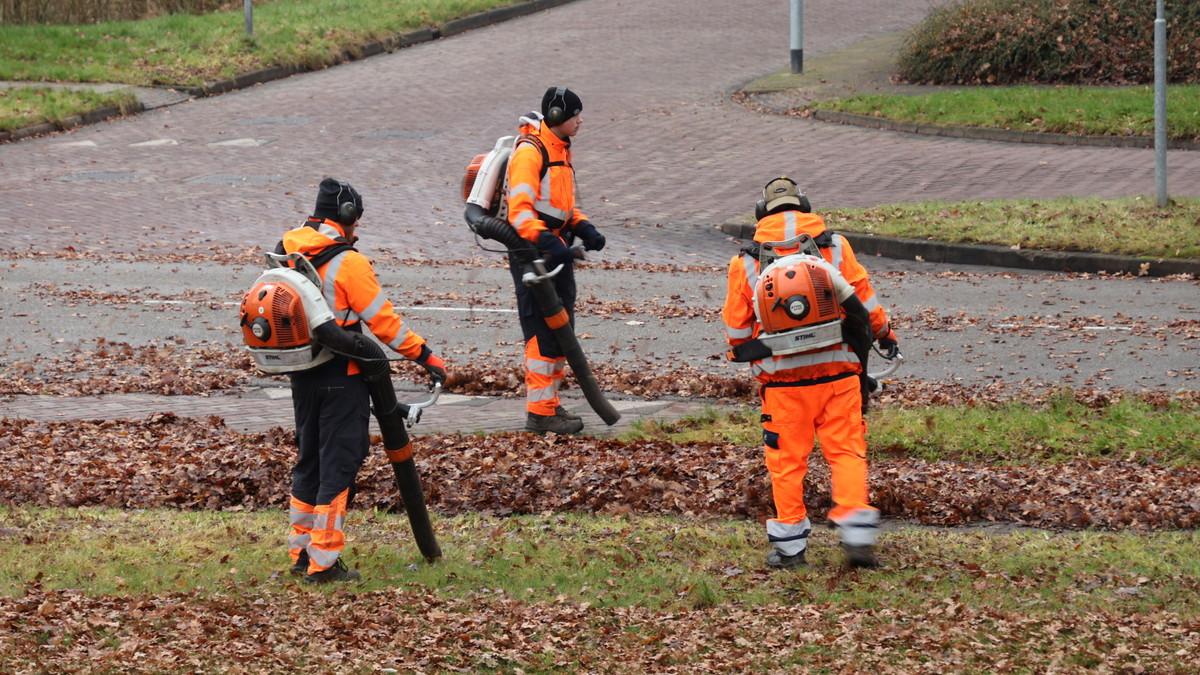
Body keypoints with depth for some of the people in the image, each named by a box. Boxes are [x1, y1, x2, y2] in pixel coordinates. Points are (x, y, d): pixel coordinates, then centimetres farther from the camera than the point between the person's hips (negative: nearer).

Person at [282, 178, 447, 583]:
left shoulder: (287, 252, 4)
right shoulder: (347, 263, -17)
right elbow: (382, 319, -15)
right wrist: (424, 355, -7)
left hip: (302, 376, 7)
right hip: (341, 378, -7)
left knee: (309, 459, 18)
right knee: (339, 464, -1)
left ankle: (301, 551, 25)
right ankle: (323, 563, -1)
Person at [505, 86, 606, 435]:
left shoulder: (560, 150, 17)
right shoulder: (530, 151, -15)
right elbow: (520, 209, -24)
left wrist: (584, 228, 8)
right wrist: (547, 242, -35)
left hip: (556, 252, 10)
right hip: (531, 252, -10)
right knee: (543, 333, -10)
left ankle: (550, 403, 23)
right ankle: (539, 412, -7)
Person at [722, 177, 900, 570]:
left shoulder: (746, 262, 2)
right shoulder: (835, 247, 2)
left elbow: (735, 328, 8)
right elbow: (864, 299, 7)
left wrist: (745, 353, 29)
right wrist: (884, 334, 25)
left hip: (782, 378, 0)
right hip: (837, 371, 0)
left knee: (786, 459, 9)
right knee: (846, 451, 7)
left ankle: (790, 545, 14)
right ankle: (857, 536, -3)